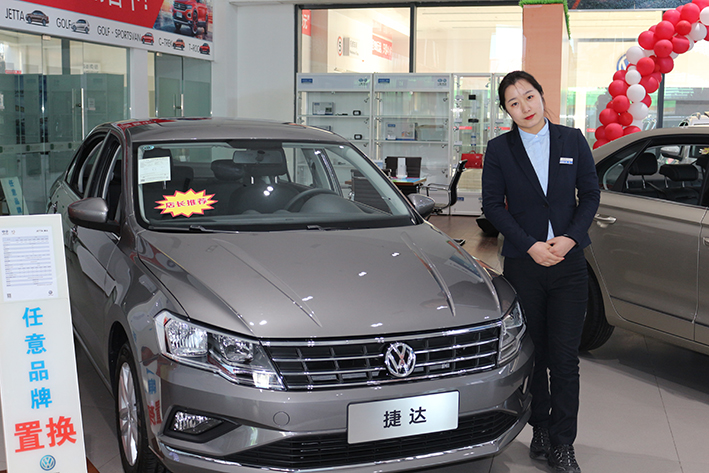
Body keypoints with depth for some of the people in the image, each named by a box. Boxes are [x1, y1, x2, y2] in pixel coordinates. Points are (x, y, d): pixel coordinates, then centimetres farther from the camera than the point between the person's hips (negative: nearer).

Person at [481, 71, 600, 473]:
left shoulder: (573, 140, 5)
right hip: (523, 264, 0)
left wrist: (570, 238, -9)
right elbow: (493, 205, -1)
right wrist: (530, 245, -12)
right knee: (533, 355, 8)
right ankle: (540, 431, 23)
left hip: (569, 263, 1)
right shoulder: (499, 149, 1)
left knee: (565, 357, 0)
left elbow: (590, 194, 6)